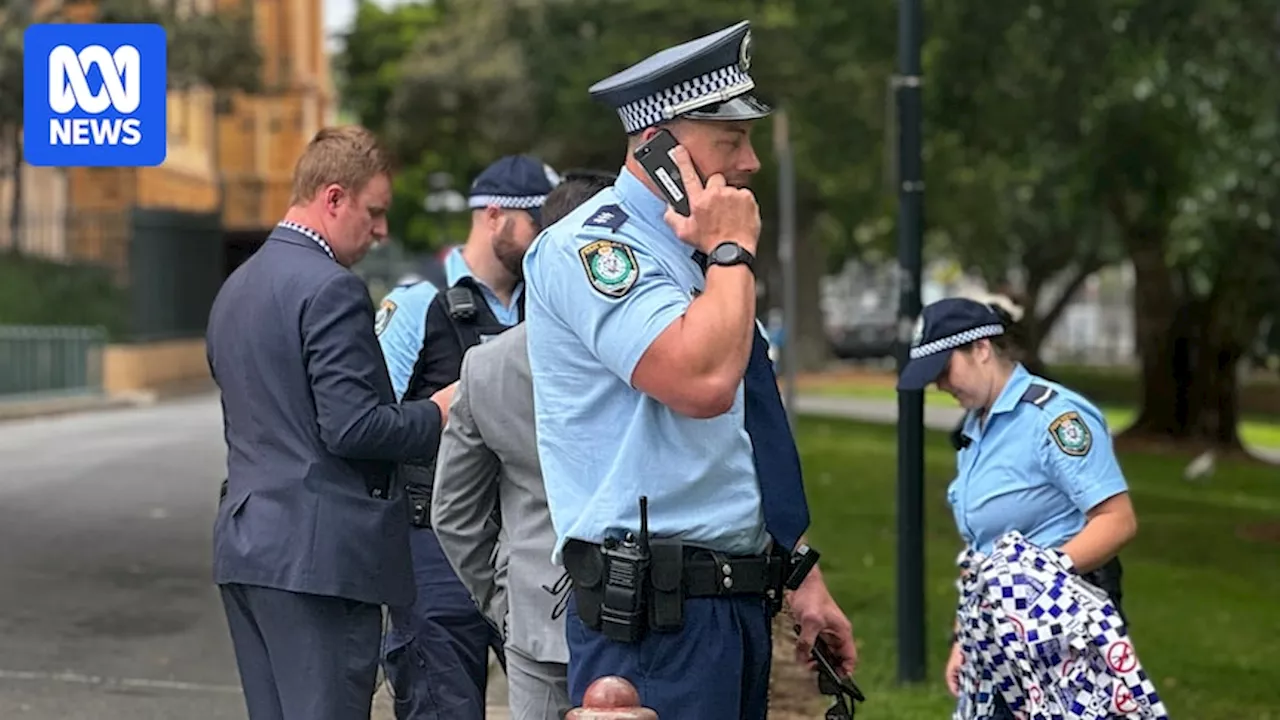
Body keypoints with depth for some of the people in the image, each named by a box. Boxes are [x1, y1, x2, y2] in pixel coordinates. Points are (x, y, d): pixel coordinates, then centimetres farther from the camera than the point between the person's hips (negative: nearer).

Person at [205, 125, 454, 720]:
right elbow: (352, 427, -19)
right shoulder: (331, 290, -13)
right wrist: (435, 415, -4)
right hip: (319, 552, -9)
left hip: (246, 541, 9)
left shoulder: (237, 287, 17)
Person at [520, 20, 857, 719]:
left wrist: (802, 576, 18)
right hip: (652, 613, -9)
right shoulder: (592, 246, -12)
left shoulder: (688, 250, 16)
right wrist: (731, 250, -13)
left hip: (741, 601, 9)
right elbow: (702, 383, -27)